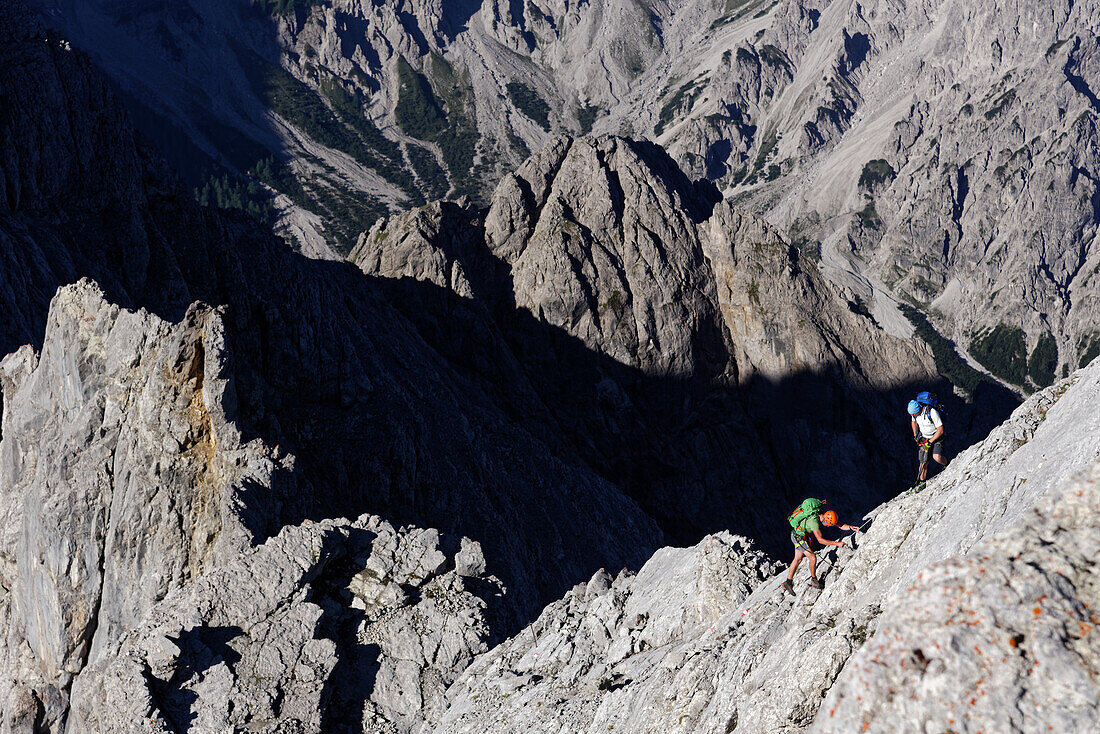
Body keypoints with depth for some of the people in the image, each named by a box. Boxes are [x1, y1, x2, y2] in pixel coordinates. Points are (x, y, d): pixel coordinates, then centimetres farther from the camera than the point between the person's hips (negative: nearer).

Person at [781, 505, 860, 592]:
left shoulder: (825, 517, -10)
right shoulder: (814, 521, -35)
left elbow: (840, 526, -5)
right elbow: (820, 540, -35)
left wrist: (850, 527, -24)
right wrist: (836, 543, -36)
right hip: (799, 537, -9)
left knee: (798, 559, 14)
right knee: (813, 558, -9)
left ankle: (788, 582, 21)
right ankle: (814, 580, 10)